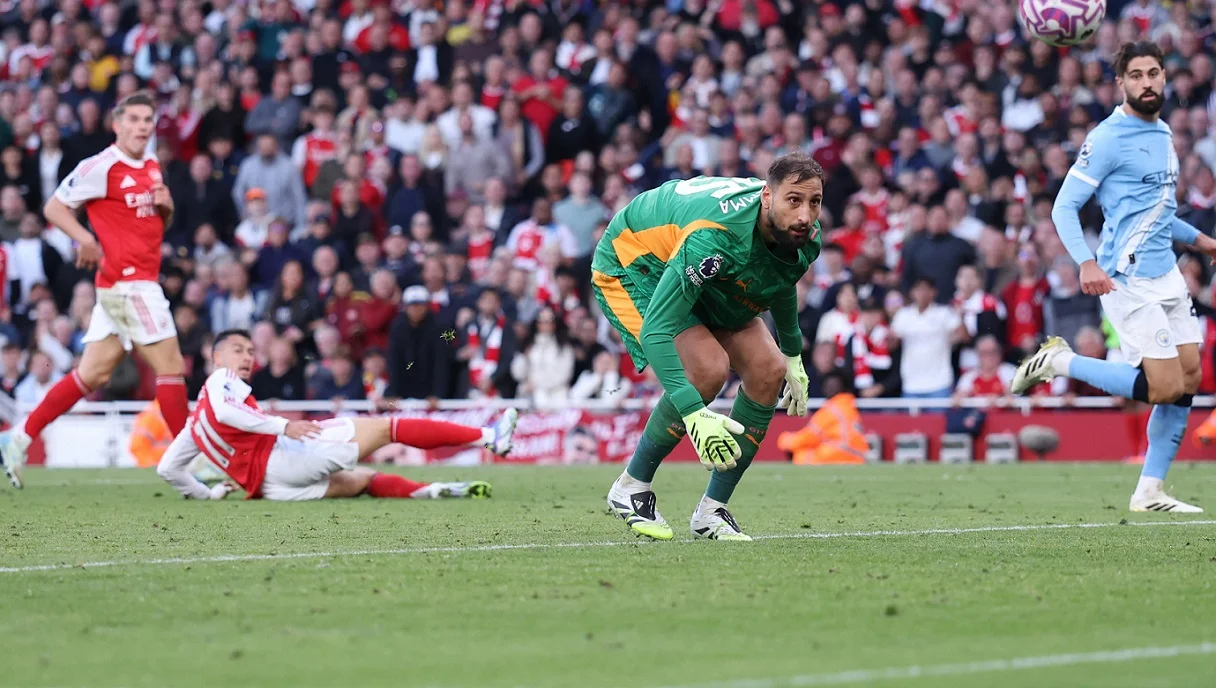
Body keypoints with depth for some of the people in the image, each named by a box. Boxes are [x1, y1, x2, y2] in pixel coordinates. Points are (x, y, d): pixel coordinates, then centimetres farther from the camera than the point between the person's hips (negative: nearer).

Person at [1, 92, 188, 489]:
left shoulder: (152, 168, 15)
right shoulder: (102, 167, -10)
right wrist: (85, 239, -24)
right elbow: (54, 207, -8)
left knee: (93, 373, 9)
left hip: (140, 283, 9)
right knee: (171, 364, -8)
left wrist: (165, 206, 4)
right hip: (127, 281, -9)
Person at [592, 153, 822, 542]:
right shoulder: (716, 235, -43)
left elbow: (780, 281, 10)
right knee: (708, 368, -28)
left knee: (768, 370, -10)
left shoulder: (804, 236, -18)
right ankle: (630, 489, -8)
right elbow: (656, 328, -45)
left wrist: (793, 355, 19)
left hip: (709, 285, 8)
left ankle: (711, 512, -1)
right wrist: (693, 413, -53)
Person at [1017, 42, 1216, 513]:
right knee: (1166, 388, -13)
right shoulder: (1107, 138, -11)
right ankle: (1060, 362, 2)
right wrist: (1087, 263, -27)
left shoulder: (1163, 135, 16)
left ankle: (1150, 492, 12)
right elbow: (1064, 207, -14)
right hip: (1128, 279, -9)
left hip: (1166, 275, 9)